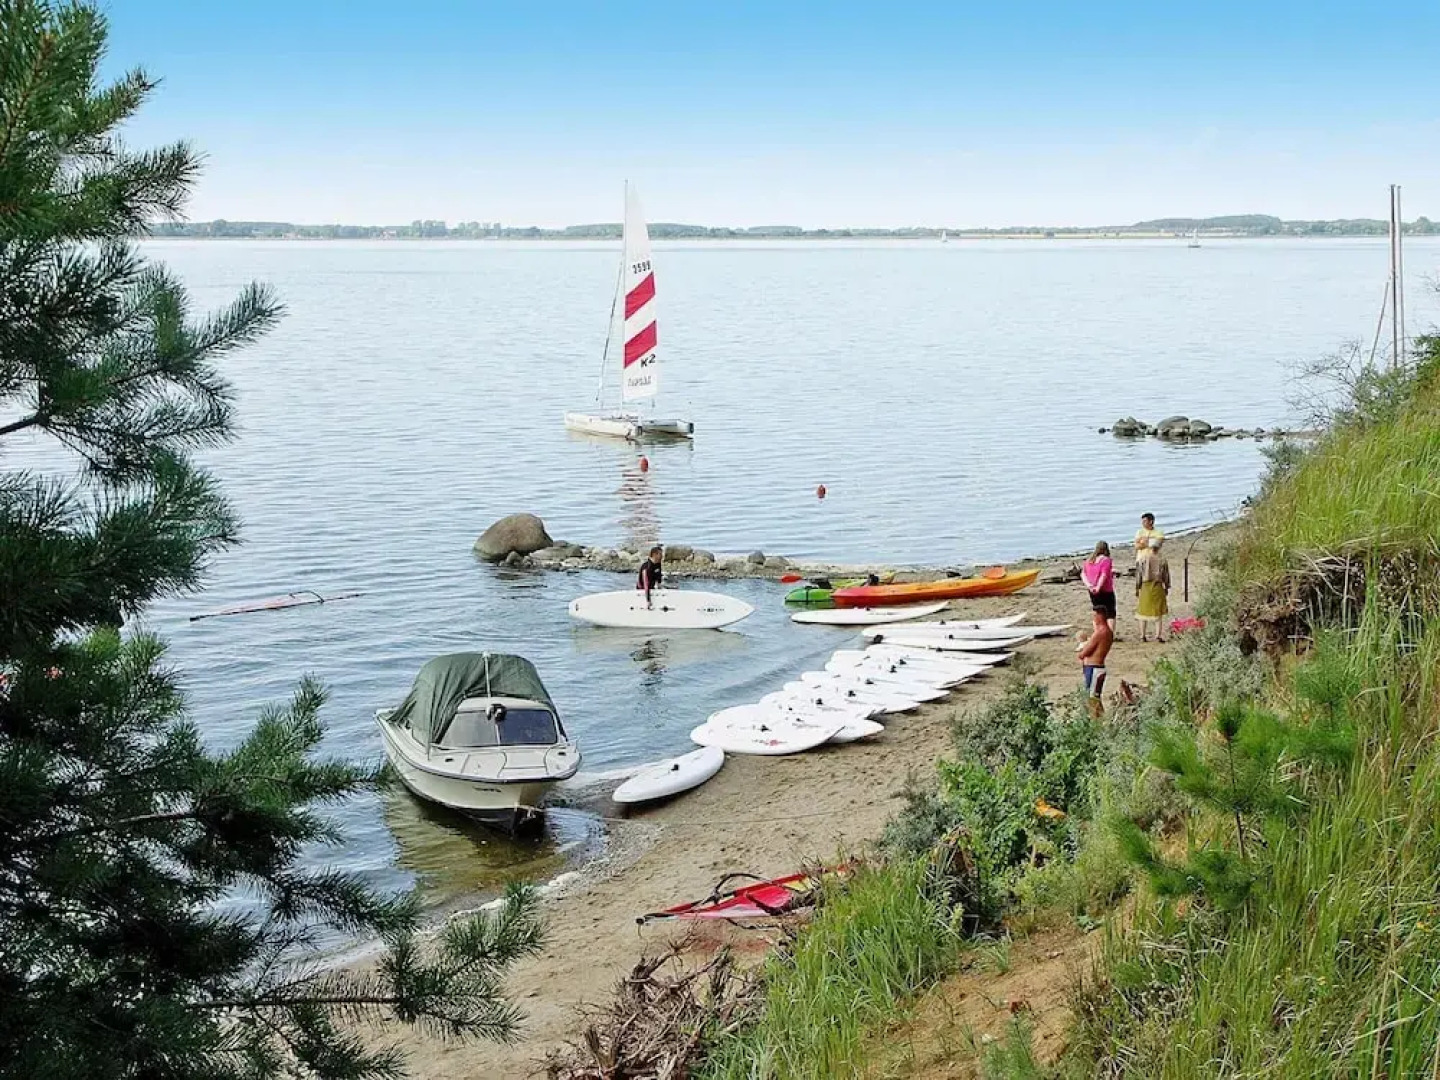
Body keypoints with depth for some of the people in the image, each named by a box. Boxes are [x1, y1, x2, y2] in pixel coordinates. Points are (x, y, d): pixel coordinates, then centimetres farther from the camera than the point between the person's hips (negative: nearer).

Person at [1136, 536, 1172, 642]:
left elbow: (1138, 576, -2)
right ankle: (1158, 636, 0)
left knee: (1143, 612, 9)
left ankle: (1142, 636, 9)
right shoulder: (1162, 560, -1)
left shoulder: (1142, 559, -4)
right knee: (1158, 613, 6)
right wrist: (1166, 589, 16)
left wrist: (1137, 590, 6)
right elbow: (1166, 576, 4)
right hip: (1158, 588, 0)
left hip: (1145, 587, 0)